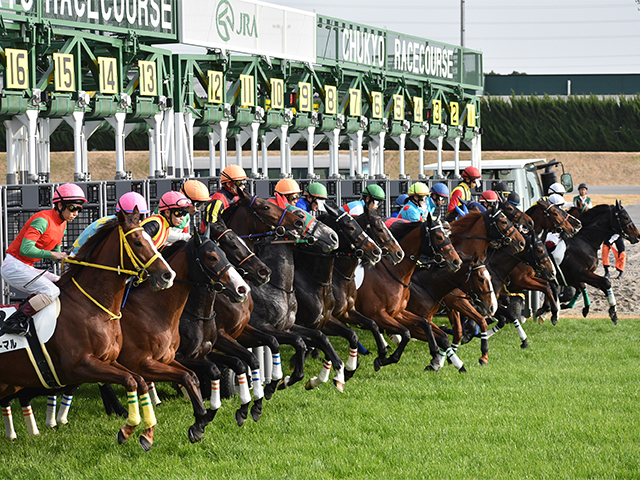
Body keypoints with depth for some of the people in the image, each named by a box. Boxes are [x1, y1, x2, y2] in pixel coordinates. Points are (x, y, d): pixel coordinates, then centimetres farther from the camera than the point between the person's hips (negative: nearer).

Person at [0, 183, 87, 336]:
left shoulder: (62, 224, 10)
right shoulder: (43, 220, -19)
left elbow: (56, 252, 17)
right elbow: (25, 249, -26)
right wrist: (52, 254, -26)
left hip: (27, 268, 10)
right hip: (14, 266, -10)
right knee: (51, 292, -22)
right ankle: (13, 322, -21)